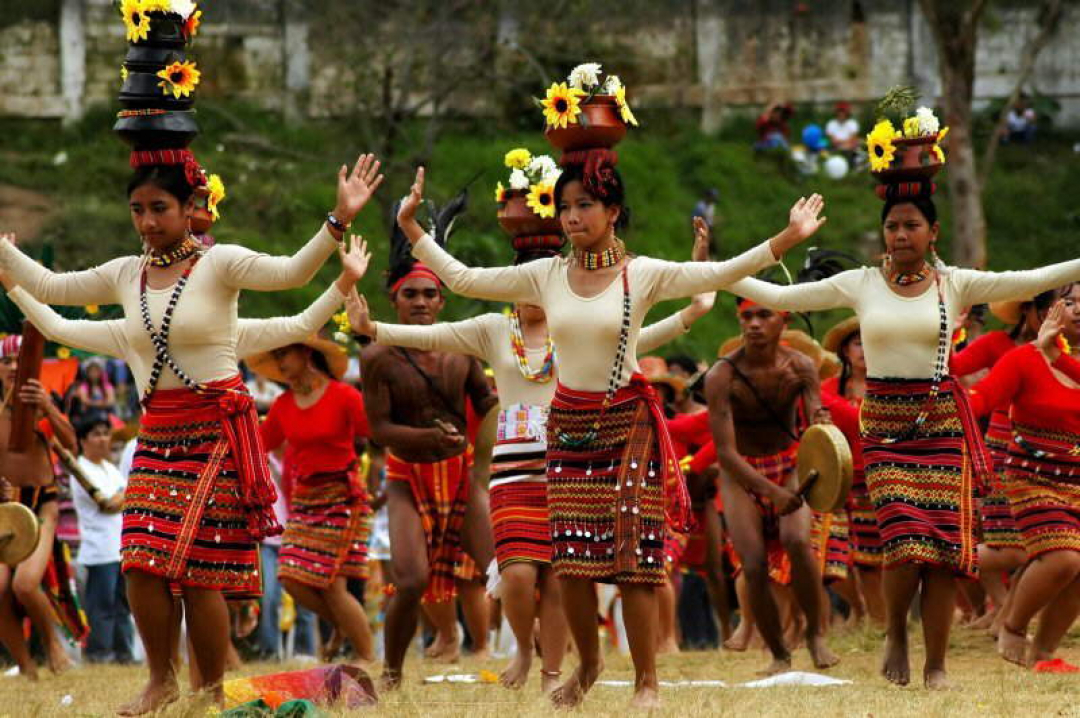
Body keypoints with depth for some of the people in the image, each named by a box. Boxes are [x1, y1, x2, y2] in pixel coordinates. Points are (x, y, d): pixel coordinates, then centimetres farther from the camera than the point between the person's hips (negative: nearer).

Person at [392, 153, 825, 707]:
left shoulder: (642, 275, -5)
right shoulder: (545, 276, 4)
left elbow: (720, 274, -14)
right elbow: (462, 279, 6)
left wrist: (787, 239, -24)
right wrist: (411, 228, 3)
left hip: (627, 423, -3)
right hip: (568, 426, 3)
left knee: (633, 557, -5)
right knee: (570, 560, 3)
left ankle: (646, 680, 5)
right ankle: (587, 665, 25)